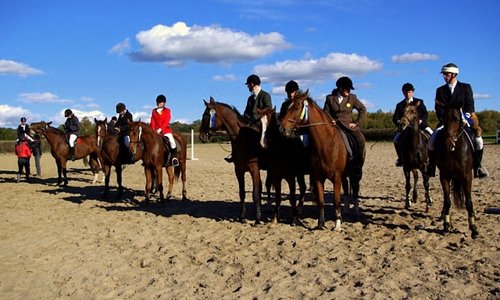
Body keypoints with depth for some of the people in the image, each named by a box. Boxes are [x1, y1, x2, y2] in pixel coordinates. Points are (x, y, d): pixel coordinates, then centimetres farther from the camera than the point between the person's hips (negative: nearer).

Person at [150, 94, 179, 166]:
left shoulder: (167, 110, 4)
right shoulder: (154, 111, 12)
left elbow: (166, 121, -8)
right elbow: (152, 122, 7)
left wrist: (160, 129, -20)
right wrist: (153, 130, -9)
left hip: (166, 130, -3)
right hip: (156, 131, 3)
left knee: (172, 141, -25)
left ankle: (174, 158, -15)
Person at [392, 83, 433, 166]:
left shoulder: (419, 102, 7)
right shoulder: (400, 105, 9)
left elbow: (425, 115, -2)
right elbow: (395, 118, 1)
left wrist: (420, 121, -22)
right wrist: (398, 122, -23)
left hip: (420, 125, 0)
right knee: (396, 139, -24)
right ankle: (401, 158, -6)